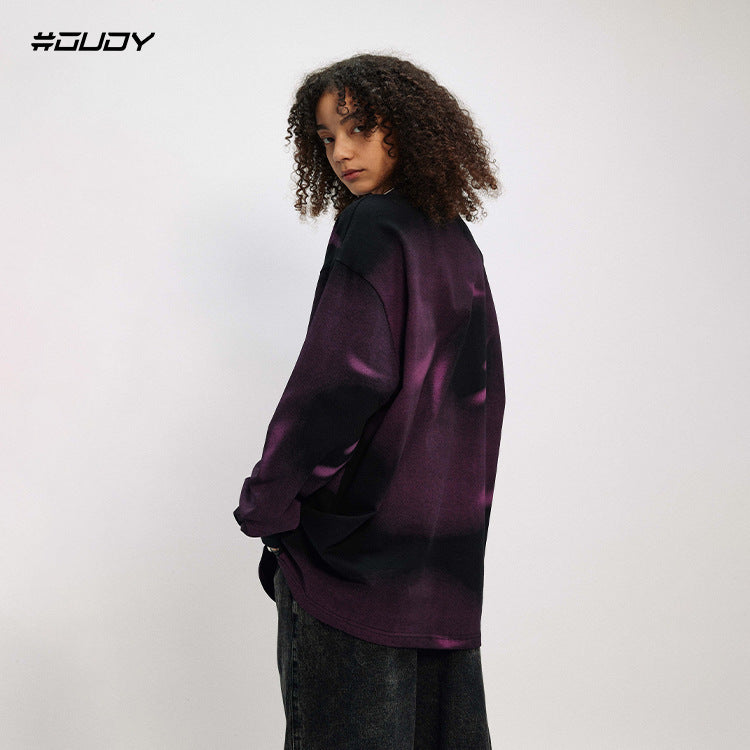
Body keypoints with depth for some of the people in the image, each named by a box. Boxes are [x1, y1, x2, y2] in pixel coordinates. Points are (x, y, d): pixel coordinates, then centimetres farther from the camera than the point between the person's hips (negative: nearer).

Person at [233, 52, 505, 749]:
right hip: (449, 523, 8)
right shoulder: (456, 238, 11)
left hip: (357, 527, -8)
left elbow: (345, 376, -22)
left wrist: (267, 501, -14)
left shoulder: (371, 229, -13)